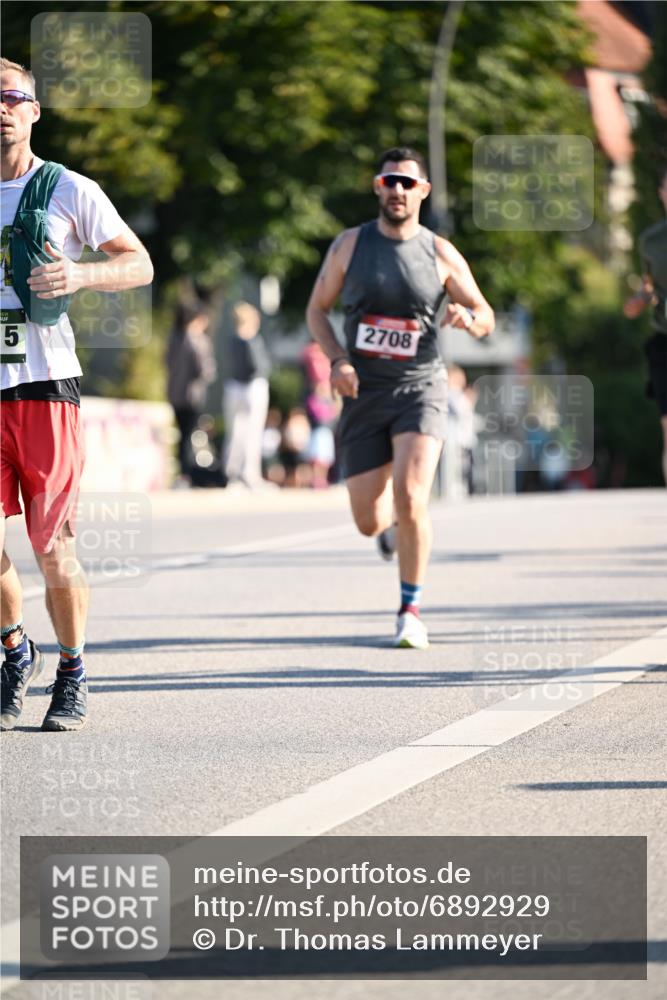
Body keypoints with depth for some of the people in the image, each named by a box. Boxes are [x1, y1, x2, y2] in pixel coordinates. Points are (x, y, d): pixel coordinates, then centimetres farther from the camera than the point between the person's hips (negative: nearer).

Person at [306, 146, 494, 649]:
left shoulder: (441, 254, -1)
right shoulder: (350, 245, 1)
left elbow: (486, 319, 6)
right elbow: (318, 309, 9)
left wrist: (468, 316, -19)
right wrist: (337, 360, -8)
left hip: (419, 388, -2)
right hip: (364, 395, 2)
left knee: (410, 498, -22)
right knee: (368, 522, 1)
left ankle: (411, 610, -7)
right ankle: (395, 519, 41)